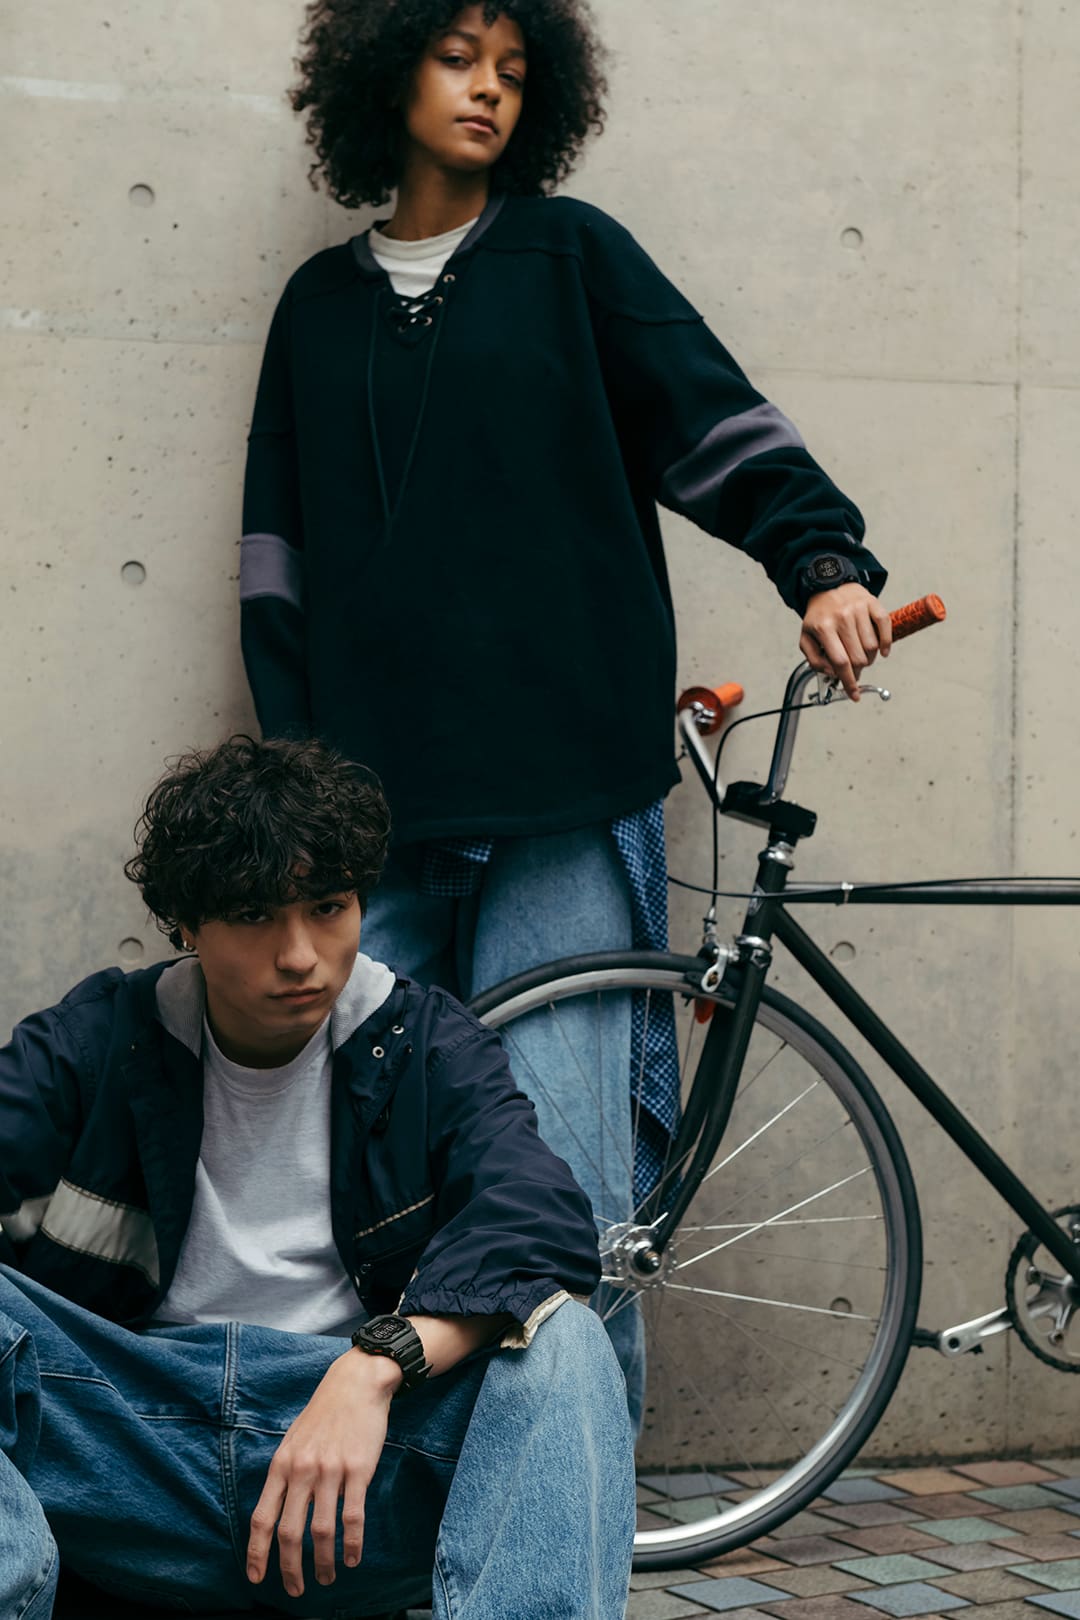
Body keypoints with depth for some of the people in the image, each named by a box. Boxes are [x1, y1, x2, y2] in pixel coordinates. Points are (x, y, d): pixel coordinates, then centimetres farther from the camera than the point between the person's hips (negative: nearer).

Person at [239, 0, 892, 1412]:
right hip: (377, 810, 3)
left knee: (560, 1174, -7)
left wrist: (825, 559, -14)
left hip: (561, 799, -3)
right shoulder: (322, 304, 19)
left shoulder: (571, 254, 12)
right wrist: (295, 760, 8)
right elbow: (278, 558, 18)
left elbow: (713, 417, 3)